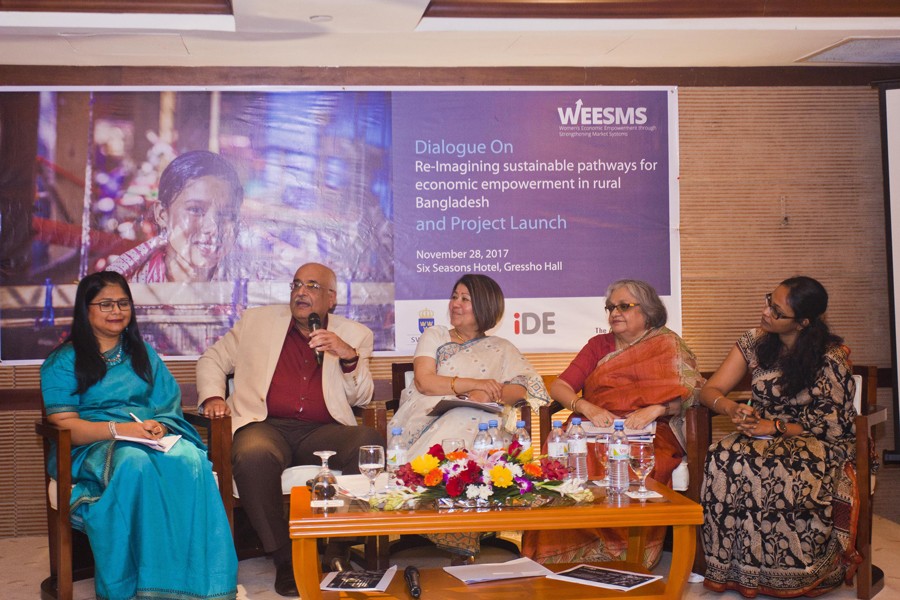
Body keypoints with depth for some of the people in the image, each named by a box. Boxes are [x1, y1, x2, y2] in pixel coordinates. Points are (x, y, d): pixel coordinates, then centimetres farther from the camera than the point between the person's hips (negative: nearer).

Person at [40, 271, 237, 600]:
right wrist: (117, 428, -19)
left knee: (189, 461, -34)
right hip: (94, 447, -3)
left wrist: (159, 425, -10)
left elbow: (170, 405, 16)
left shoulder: (144, 354, 23)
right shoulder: (63, 362, 10)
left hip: (156, 437, 3)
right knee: (135, 464, -41)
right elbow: (63, 425, -3)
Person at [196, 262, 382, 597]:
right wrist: (212, 397, 4)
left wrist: (349, 357, -11)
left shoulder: (354, 335, 15)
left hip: (322, 432, 1)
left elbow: (361, 399, 8)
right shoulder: (256, 321, 17)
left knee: (371, 443, -30)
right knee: (254, 456, -36)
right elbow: (212, 360, 24)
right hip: (265, 426, 0)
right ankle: (284, 558, -18)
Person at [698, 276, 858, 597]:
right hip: (766, 439, 4)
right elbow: (710, 390, 4)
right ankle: (730, 568, -23)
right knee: (723, 456, -31)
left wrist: (775, 426, -20)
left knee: (758, 467, -37)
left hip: (819, 447, -4)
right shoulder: (755, 341, 4)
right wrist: (733, 409, -19)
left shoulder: (831, 356, -9)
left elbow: (832, 424, -9)